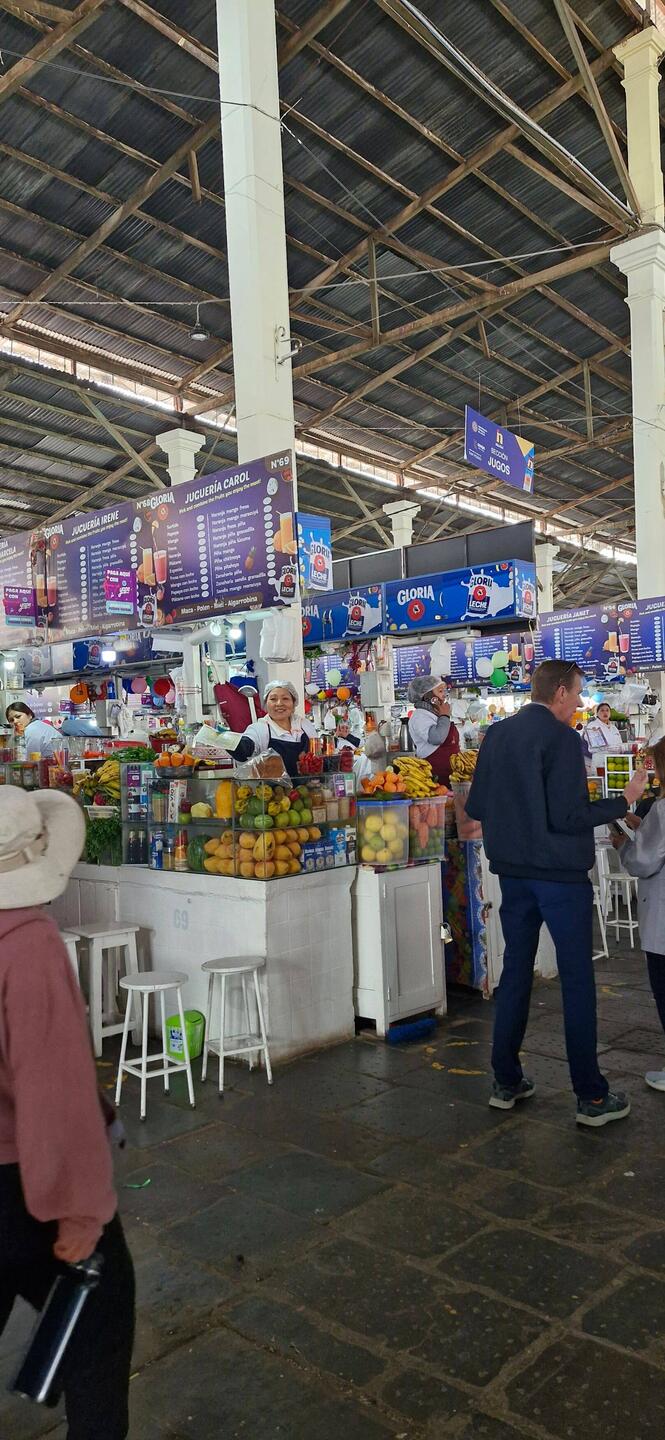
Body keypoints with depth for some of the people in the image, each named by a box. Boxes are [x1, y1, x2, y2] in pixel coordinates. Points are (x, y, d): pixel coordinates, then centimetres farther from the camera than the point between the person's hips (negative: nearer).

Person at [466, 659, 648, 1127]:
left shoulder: (496, 735, 6)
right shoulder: (561, 737, -15)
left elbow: (476, 807, 9)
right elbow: (568, 816, -20)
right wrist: (623, 802, -9)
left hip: (513, 872, 7)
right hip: (561, 873, -7)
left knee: (515, 971, 14)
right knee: (577, 979, 3)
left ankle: (506, 1083, 21)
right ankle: (592, 1097, 11)